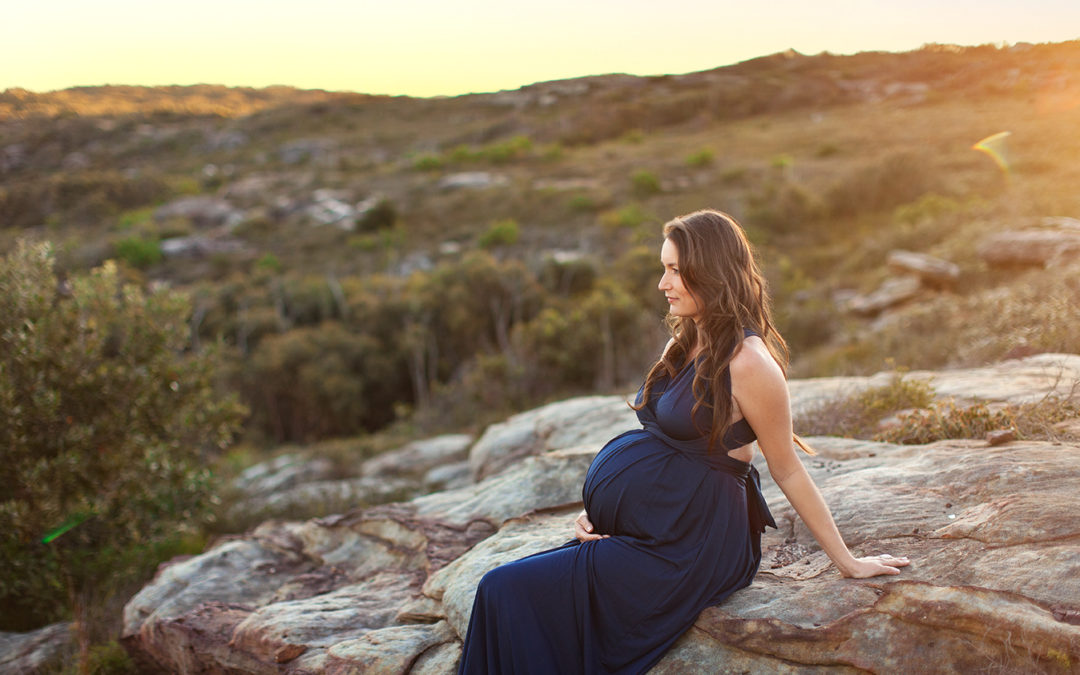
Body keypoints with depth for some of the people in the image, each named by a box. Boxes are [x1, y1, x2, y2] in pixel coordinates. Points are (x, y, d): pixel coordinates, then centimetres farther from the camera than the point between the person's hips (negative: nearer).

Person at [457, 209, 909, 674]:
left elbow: (787, 471, -7)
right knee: (501, 589, -4)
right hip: (649, 531, 8)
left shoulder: (747, 362, -16)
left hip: (694, 546, -8)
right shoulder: (681, 345, 11)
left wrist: (846, 561, 0)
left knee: (509, 592, -15)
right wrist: (598, 513, 7)